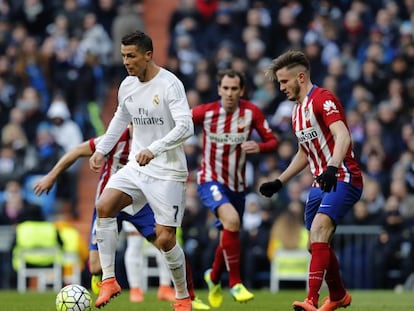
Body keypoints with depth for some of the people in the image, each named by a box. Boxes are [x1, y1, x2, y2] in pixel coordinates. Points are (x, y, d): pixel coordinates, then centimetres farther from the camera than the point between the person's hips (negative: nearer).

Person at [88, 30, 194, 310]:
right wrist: (101, 150, 19)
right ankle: (109, 281, -13)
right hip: (136, 167, 6)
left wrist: (154, 149, -36)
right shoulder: (127, 86, 6)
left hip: (168, 172, -6)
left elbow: (185, 127, -25)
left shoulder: (170, 85, -16)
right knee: (104, 206, -18)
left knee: (165, 239, -6)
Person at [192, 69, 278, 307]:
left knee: (229, 239, 14)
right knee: (231, 219, -30)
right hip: (210, 180, -3)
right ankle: (235, 283, -21)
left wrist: (259, 147, -24)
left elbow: (273, 141, -4)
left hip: (237, 185, 3)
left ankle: (214, 278, 46)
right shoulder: (206, 112, -11)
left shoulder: (252, 112, -8)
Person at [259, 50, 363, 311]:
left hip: (343, 179, -10)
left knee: (319, 230, -26)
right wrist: (279, 182, 24)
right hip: (321, 183, 10)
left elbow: (343, 136, -27)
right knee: (319, 244, 12)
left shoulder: (323, 99, -12)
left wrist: (332, 168, -42)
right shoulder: (298, 111, 17)